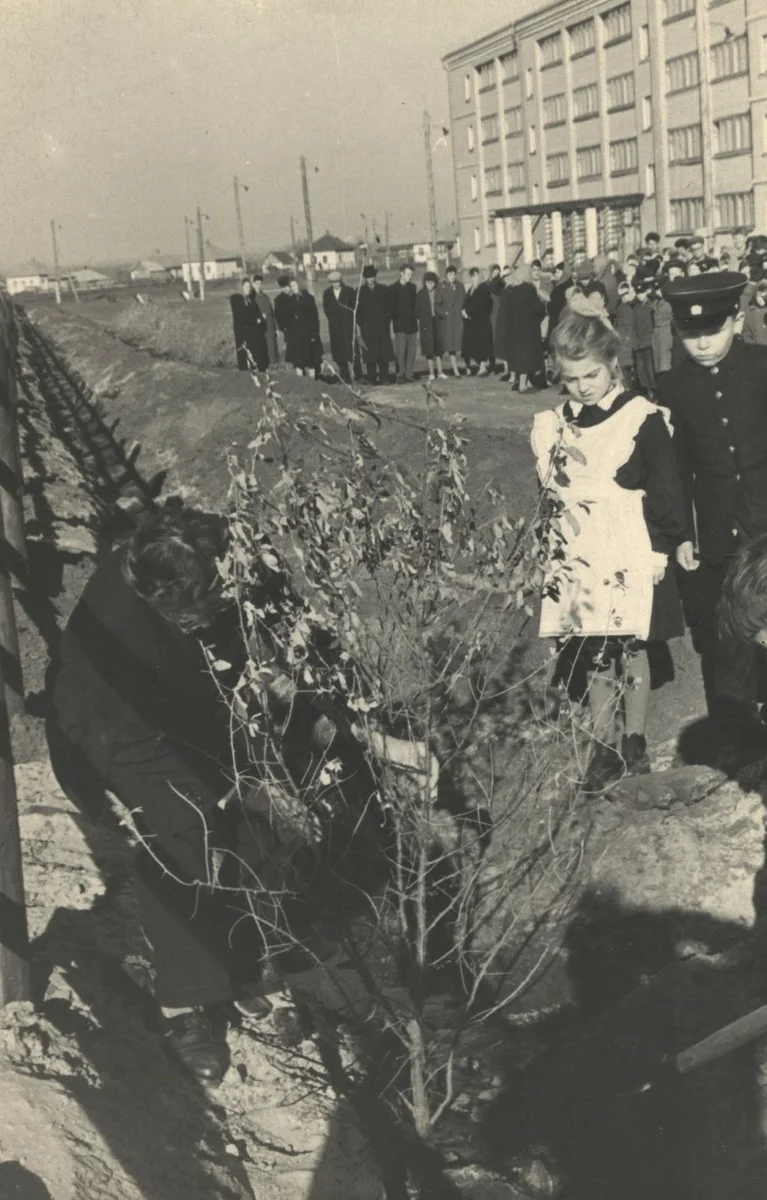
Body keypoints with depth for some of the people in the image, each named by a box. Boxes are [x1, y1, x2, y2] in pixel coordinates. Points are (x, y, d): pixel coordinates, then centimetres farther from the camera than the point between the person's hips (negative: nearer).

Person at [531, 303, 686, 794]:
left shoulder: (643, 418, -8)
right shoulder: (556, 426, 6)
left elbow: (665, 492, -6)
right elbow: (548, 494, 13)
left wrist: (660, 549, -8)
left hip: (631, 556, -4)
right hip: (581, 559, 4)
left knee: (632, 649, 6)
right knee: (594, 655, 7)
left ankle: (635, 740, 20)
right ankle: (604, 748, 15)